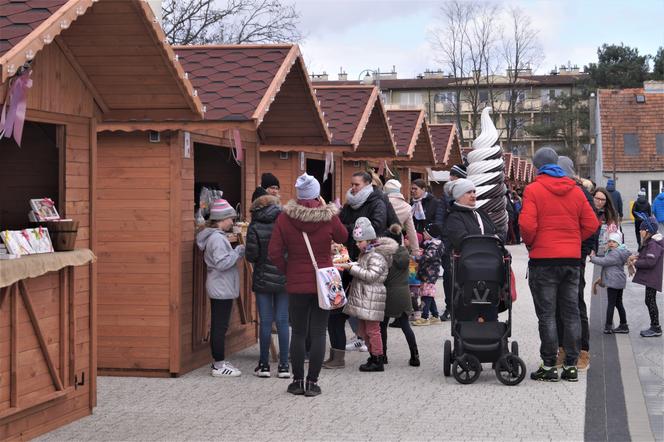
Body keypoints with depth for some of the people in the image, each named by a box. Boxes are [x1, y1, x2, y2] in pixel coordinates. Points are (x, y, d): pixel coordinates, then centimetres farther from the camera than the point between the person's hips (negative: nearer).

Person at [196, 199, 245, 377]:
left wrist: (237, 252, 7)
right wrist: (238, 252, -16)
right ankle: (219, 366, -2)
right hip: (222, 289, -11)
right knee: (220, 326, -6)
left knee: (218, 326, 15)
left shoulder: (217, 236, 14)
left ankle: (219, 362, 22)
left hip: (219, 289, 11)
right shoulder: (217, 238, -18)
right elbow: (222, 263, -24)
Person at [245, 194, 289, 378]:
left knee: (265, 322, 4)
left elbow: (251, 255, -12)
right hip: (284, 280, 2)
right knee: (283, 322, 6)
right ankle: (284, 366, 7)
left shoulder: (255, 228, -8)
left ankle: (264, 365, 10)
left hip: (262, 280, -2)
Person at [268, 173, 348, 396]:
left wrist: (286, 270, 5)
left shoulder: (284, 217, -8)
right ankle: (312, 382, 6)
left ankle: (298, 381, 14)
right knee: (318, 333, 5)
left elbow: (274, 252, -8)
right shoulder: (329, 217, -9)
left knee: (298, 333, 10)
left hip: (296, 283, 1)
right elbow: (342, 237, 11)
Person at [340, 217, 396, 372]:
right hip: (362, 297, 10)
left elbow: (372, 275, -21)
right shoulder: (364, 254, 16)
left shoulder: (377, 256, -14)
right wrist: (351, 266, 10)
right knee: (363, 330, 13)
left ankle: (378, 361, -1)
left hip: (371, 298, -10)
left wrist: (353, 268, -18)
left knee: (372, 329, -6)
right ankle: (373, 357, 21)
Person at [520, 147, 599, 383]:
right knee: (571, 312, 10)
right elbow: (591, 224, 4)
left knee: (546, 314, 1)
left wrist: (530, 243, 2)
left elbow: (527, 225, -16)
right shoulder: (576, 190, 7)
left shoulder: (533, 190, -7)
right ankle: (571, 365, 13)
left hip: (544, 259, -4)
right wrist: (571, 240, 13)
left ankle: (549, 365, 2)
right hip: (572, 258, 4)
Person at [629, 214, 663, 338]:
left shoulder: (654, 244, -20)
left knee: (650, 301, -5)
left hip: (652, 278, -10)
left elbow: (650, 261, -27)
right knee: (650, 301, 15)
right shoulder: (650, 242, 12)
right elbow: (646, 255, 22)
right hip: (650, 278, 10)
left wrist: (635, 262, -16)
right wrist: (637, 256, 4)